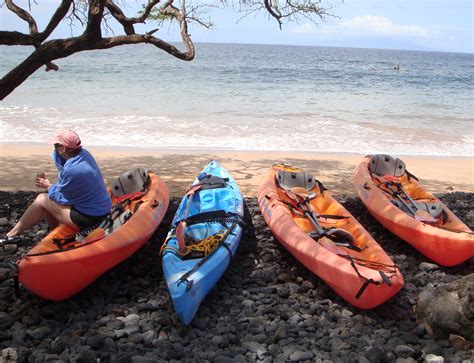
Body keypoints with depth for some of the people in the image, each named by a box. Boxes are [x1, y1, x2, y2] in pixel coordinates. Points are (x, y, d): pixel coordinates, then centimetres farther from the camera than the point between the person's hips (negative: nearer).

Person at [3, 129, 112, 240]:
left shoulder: (72, 171, -28)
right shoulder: (84, 153, -4)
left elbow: (60, 197, -11)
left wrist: (49, 186, 8)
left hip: (90, 217, -8)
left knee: (42, 200, 2)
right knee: (49, 197, 17)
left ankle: (12, 234, 18)